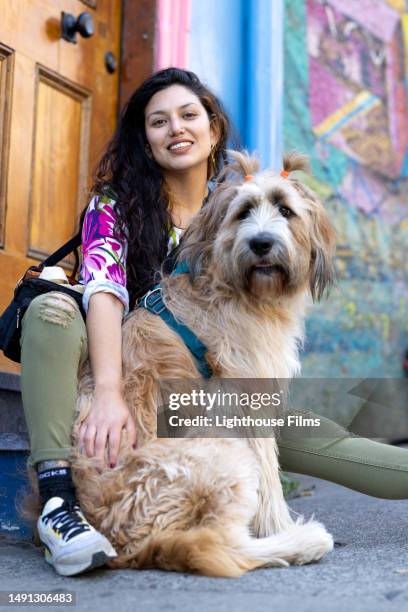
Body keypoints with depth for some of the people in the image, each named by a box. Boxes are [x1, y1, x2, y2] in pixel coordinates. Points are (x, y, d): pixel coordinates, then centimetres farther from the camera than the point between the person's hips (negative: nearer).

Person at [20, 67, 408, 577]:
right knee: (52, 309, -31)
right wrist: (109, 393, -35)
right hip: (120, 382, -2)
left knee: (316, 437, -19)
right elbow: (104, 294, -20)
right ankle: (58, 502, -43)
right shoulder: (115, 203, -3)